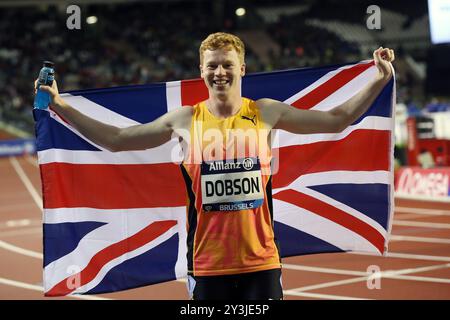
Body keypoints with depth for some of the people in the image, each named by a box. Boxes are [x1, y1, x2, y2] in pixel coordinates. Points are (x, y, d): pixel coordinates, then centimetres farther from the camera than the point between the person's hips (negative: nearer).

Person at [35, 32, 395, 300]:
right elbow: (115, 139, 6)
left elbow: (336, 120, 6)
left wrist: (377, 82, -2)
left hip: (261, 262, 0)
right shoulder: (185, 120, 1)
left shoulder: (265, 113, 2)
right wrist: (61, 107, 1)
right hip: (207, 265, 0)